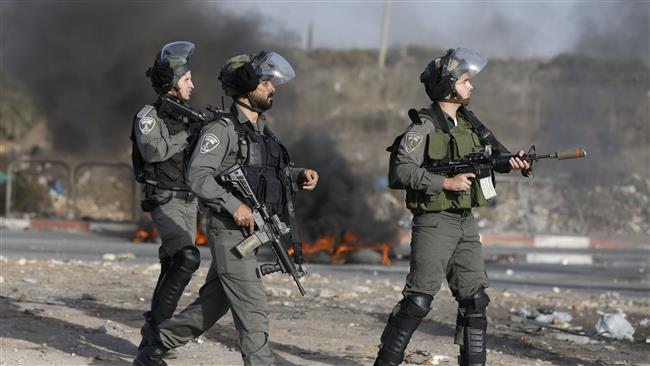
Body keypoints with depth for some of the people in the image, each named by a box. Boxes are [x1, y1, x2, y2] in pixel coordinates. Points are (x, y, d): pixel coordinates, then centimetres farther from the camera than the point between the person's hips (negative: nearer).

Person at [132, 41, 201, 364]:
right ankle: (156, 323, -17)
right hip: (166, 202, -8)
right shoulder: (148, 116, -11)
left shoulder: (185, 115, 12)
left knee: (173, 269, 10)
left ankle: (152, 339, 19)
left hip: (189, 203, 8)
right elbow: (153, 150, -29)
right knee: (188, 258, -25)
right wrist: (187, 134, -23)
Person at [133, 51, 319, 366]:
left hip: (250, 234, 9)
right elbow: (198, 175, -21)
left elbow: (275, 171, 27)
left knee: (212, 304, 16)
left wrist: (300, 175, 7)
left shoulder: (262, 131, 15)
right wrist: (235, 205, -26)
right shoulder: (222, 129, -12)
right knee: (252, 308, -11)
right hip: (229, 233, -9)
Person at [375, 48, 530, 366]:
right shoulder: (424, 126, -11)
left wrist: (513, 161, -10)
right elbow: (403, 169, -19)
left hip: (466, 223, 8)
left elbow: (494, 152, 12)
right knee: (418, 300, -10)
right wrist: (446, 184, -21)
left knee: (475, 299, 8)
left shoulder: (468, 123, 12)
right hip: (435, 223, -8)